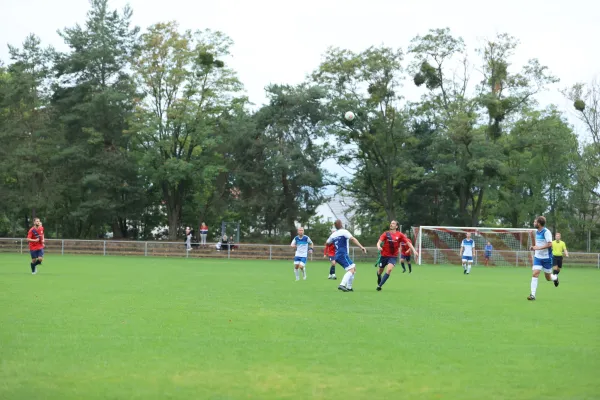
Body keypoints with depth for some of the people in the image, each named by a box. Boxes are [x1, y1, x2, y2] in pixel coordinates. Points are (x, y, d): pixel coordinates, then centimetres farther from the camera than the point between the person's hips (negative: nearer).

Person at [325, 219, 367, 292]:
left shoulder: (333, 234, 15)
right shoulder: (343, 231, -4)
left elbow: (326, 243, 28)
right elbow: (353, 239, -18)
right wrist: (361, 247, -24)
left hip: (337, 255, 8)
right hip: (343, 255, -8)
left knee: (354, 268, 17)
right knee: (351, 270, -16)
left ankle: (349, 287, 13)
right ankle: (342, 285, -35)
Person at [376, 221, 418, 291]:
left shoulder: (400, 235, -3)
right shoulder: (386, 234, -3)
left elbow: (408, 243, -1)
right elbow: (379, 242, -14)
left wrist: (414, 250, -12)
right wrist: (378, 246, -38)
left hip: (393, 256, -1)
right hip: (384, 255, 1)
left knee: (389, 269, -25)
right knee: (380, 271, 12)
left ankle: (379, 285, -19)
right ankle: (379, 281, 48)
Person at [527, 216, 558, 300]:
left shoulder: (546, 232, -15)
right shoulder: (537, 232, 8)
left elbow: (550, 244, -24)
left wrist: (538, 248, -27)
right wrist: (534, 248, 3)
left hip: (546, 258, -5)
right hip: (538, 257, 5)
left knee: (548, 278, 7)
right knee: (535, 274, -12)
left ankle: (555, 277, 43)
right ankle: (532, 295, -14)